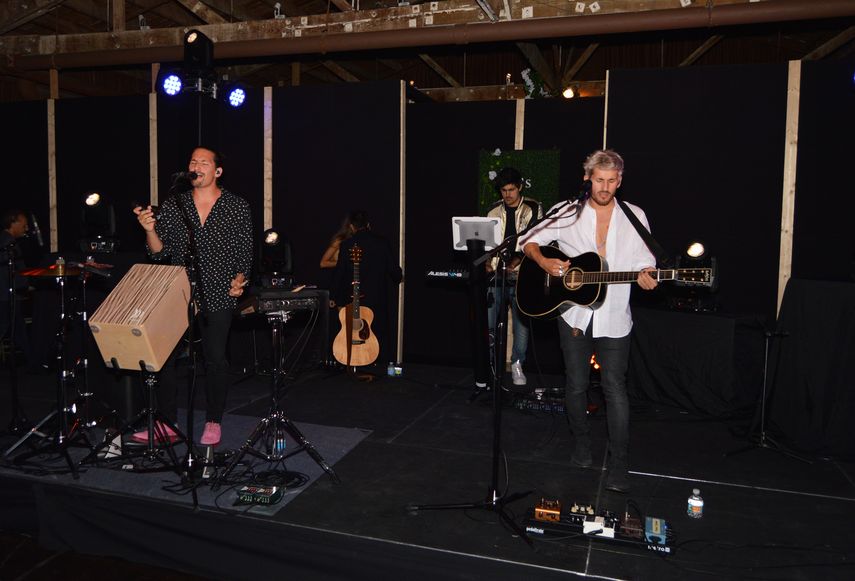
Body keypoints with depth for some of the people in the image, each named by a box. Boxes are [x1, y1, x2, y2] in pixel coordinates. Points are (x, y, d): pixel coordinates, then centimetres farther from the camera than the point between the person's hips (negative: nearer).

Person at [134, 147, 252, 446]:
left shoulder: (237, 207, 1)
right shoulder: (173, 205, 6)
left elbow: (245, 253, 3)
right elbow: (160, 252, 4)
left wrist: (239, 279, -12)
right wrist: (150, 229, -14)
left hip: (217, 297, -3)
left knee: (216, 360, 1)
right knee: (162, 356, 3)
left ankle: (213, 422, 18)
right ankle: (167, 423, 17)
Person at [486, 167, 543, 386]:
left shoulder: (533, 209, 2)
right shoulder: (494, 211, 12)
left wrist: (515, 262, -18)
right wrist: (488, 262, -3)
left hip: (522, 275, -2)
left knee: (522, 320, -1)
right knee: (490, 322, 1)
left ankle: (517, 364, 13)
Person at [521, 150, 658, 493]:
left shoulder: (635, 217, 4)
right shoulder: (567, 213, 1)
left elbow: (644, 262, 5)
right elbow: (530, 241, 5)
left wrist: (646, 277, -18)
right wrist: (544, 261, -15)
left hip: (614, 318, -1)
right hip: (574, 314, 1)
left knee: (615, 388, -3)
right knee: (576, 384, 11)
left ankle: (619, 465, 6)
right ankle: (582, 445, 33)